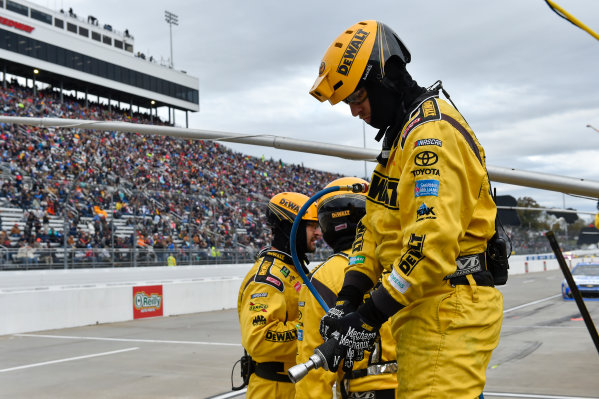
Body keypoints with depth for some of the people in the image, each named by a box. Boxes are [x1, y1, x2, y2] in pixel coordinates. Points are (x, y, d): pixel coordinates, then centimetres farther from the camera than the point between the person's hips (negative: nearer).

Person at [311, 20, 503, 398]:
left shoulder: (432, 130, -17)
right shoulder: (403, 134, 17)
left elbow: (434, 242, -26)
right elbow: (377, 224, 15)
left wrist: (372, 315, -20)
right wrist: (348, 298, 4)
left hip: (449, 312, -10)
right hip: (422, 309, 10)